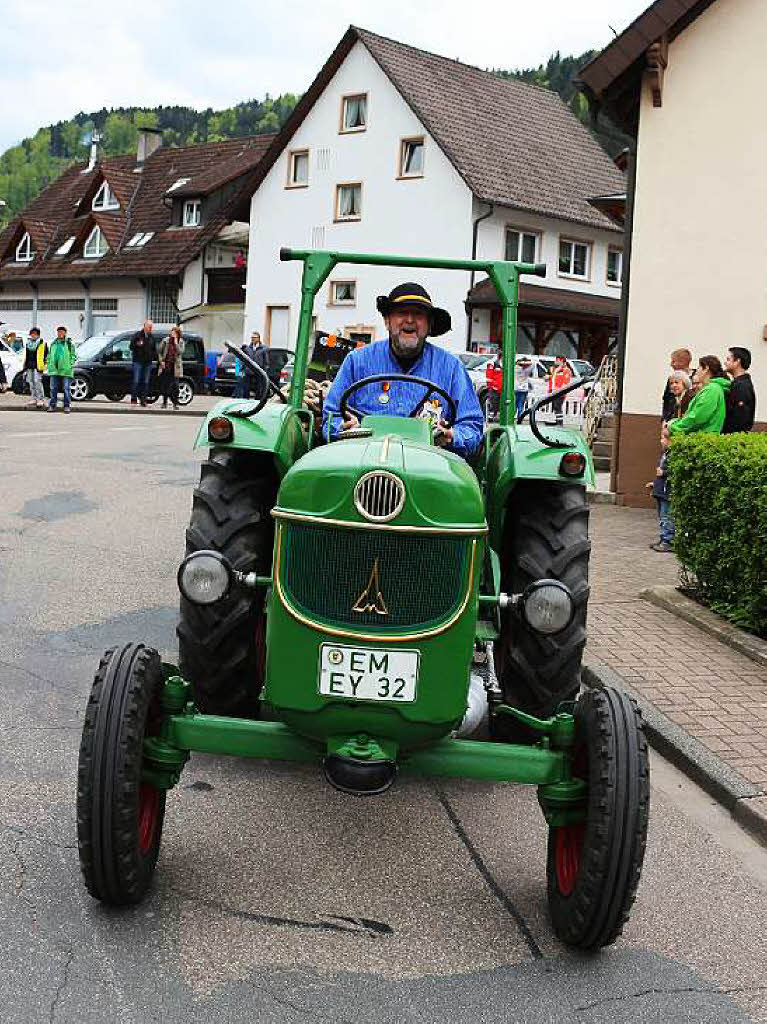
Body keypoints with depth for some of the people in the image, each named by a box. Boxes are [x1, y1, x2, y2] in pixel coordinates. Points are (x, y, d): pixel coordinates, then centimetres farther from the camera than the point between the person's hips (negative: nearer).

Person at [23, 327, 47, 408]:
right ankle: (34, 399, 15)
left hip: (37, 366, -7)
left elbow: (45, 355, -8)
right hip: (29, 366, 7)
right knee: (31, 383, 8)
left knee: (37, 382, -13)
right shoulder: (28, 343, 18)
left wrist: (41, 366, -14)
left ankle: (41, 399, -11)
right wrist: (25, 366, 20)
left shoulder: (41, 343, -4)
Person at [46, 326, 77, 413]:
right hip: (54, 370, 4)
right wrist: (48, 365, 13)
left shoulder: (69, 343, 3)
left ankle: (66, 406, 4)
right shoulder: (53, 343, 16)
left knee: (66, 389, -1)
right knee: (53, 389, 3)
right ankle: (53, 405, 9)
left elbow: (74, 355, 2)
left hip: (66, 370, -4)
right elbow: (49, 355, 23)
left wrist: (71, 365, -9)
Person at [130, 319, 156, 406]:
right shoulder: (137, 335, -1)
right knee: (136, 381, -8)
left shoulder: (151, 337, 13)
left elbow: (153, 349, 22)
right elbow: (131, 346, -3)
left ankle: (143, 399, 10)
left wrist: (152, 356, 8)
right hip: (138, 362, -5)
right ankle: (133, 399, -5)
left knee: (146, 382, 5)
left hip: (148, 362, 5)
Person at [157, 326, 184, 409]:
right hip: (165, 366, 1)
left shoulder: (180, 342, 2)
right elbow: (159, 351, 8)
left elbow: (180, 352, -14)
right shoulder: (165, 340, 2)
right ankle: (164, 402, 18)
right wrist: (161, 361, -1)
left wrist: (176, 342, -16)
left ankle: (175, 403, 1)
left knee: (175, 385, -8)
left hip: (175, 367, -1)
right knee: (163, 384, 3)